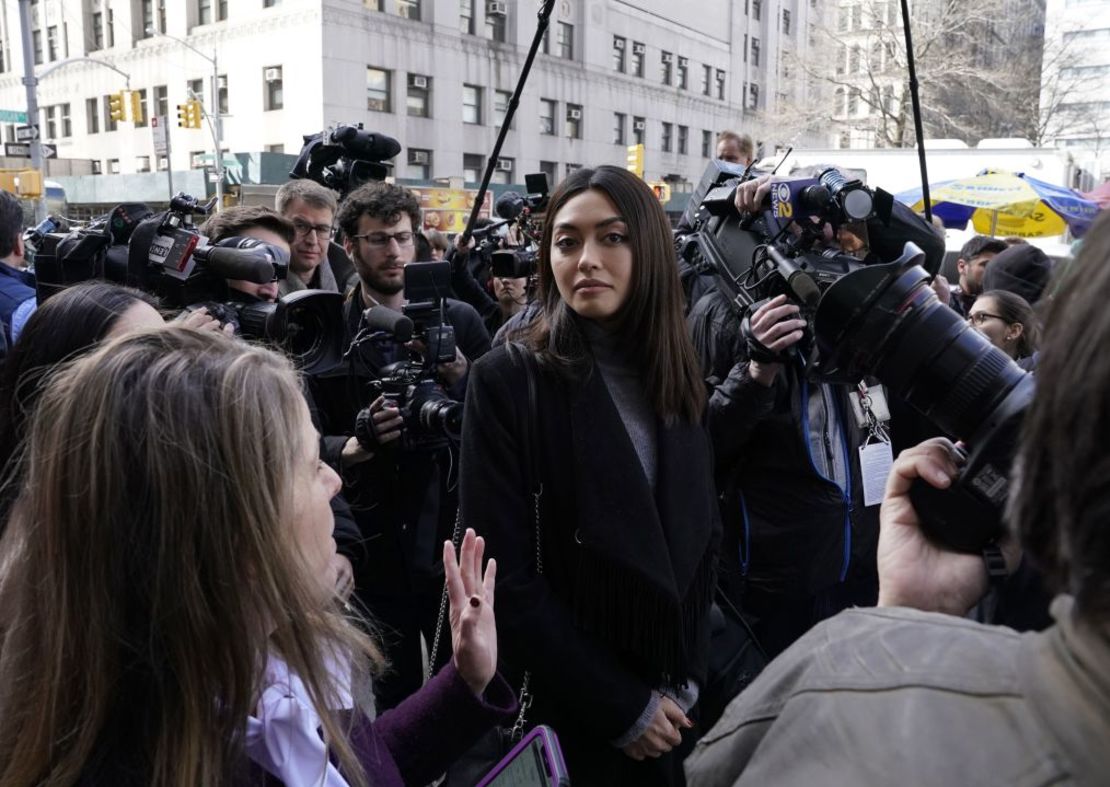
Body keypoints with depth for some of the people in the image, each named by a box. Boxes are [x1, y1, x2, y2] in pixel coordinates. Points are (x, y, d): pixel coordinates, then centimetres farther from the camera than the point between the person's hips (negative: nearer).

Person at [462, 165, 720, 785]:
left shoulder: (678, 379, 1)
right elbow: (508, 576, -17)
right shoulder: (508, 380, -15)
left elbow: (702, 540, 5)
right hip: (560, 710, -4)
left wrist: (687, 679, -3)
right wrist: (619, 707, -14)